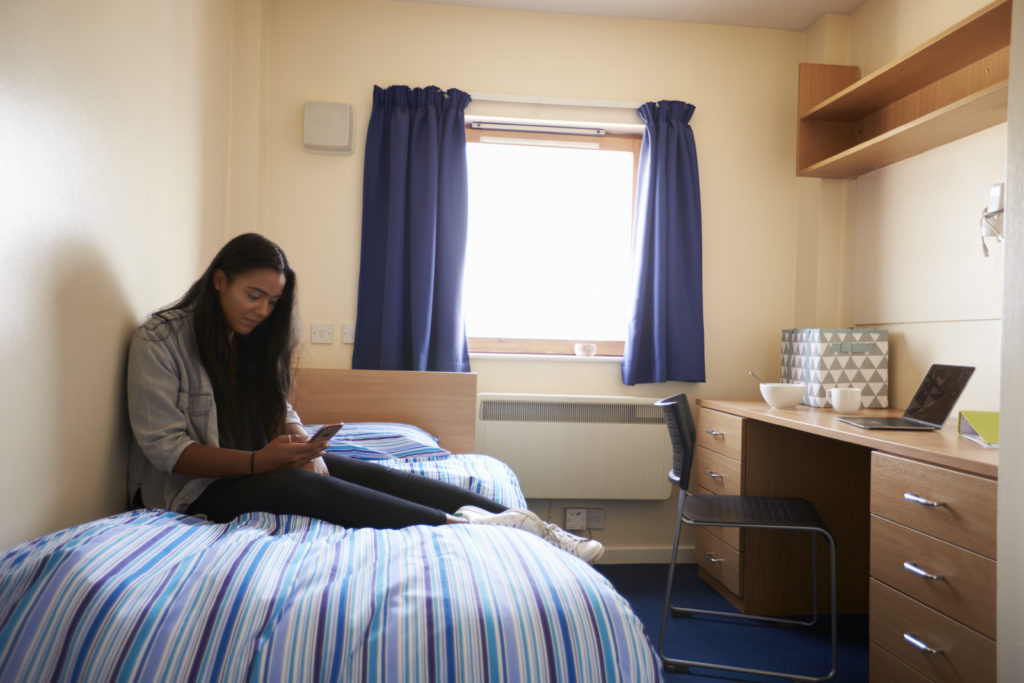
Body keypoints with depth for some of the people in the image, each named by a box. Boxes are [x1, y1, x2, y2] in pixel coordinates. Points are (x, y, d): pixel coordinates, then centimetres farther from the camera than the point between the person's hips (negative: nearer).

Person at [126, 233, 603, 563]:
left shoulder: (254, 339, 8)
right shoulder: (159, 340, -13)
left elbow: (282, 412, 8)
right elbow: (166, 448, -18)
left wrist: (304, 449, -15)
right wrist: (258, 461, -31)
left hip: (260, 465, 6)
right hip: (192, 486, -5)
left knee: (367, 472, -18)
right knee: (295, 486, -36)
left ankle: (521, 523, -28)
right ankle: (457, 525, -41)